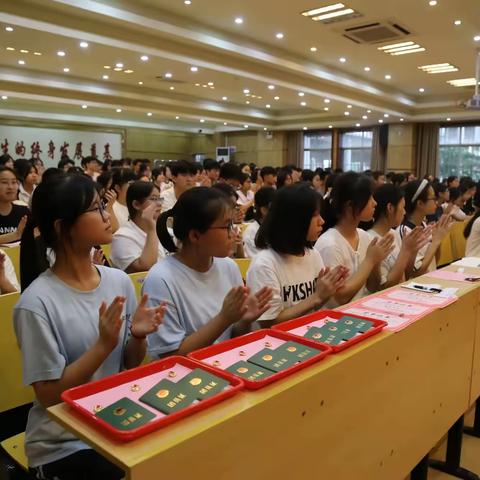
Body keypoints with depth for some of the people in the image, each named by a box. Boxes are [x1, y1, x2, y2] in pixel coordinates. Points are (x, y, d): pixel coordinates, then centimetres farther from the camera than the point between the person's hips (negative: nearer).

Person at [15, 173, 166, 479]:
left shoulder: (120, 281, -3)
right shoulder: (37, 302, -19)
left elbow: (131, 366, 6)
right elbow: (49, 395, -15)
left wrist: (138, 337, -15)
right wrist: (104, 345, -26)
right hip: (63, 446, -4)